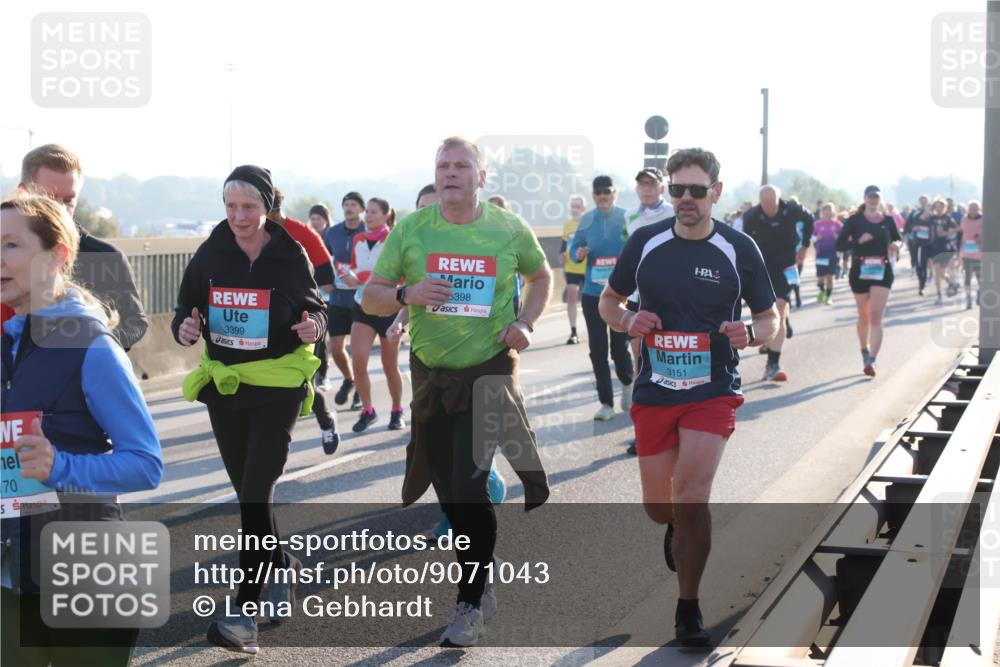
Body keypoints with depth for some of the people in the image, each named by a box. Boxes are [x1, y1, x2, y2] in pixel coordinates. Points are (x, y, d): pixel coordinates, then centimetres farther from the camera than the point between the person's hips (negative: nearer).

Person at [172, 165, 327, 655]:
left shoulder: (291, 255, -7)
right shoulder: (210, 254, -2)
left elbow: (316, 307, 4)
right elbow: (186, 308, 7)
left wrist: (313, 326, -19)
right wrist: (184, 327, -16)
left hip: (278, 388, -4)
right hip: (223, 385, 4)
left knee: (255, 494, -12)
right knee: (247, 491, 16)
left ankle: (244, 612, -12)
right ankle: (281, 566, 42)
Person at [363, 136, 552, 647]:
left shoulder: (508, 229, -3)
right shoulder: (411, 229, -2)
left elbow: (541, 276, 15)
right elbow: (370, 298, 1)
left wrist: (524, 323, -2)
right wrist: (407, 293, -20)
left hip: (489, 371, -3)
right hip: (431, 372, 3)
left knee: (470, 488, -11)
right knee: (451, 493, 10)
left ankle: (471, 605, 1)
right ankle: (482, 574, 32)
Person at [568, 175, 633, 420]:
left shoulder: (627, 217, -3)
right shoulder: (586, 220, 6)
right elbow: (574, 246, 12)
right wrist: (578, 253, -10)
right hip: (592, 293, 3)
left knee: (620, 347, -2)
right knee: (597, 350, 1)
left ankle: (627, 384, 32)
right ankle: (606, 403, 11)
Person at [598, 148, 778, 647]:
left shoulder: (738, 249, -4)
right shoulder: (645, 242, 0)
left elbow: (770, 317, 5)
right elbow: (608, 300, 13)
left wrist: (751, 333, -18)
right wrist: (628, 320, -10)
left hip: (713, 391, -2)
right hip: (653, 390, 3)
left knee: (692, 497, -16)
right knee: (658, 507, 10)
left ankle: (689, 610, 1)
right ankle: (678, 529, 49)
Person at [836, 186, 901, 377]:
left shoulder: (888, 220, 6)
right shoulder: (855, 220, 0)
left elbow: (899, 240, 18)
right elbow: (840, 245, -5)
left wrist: (895, 246, -5)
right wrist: (859, 241, -21)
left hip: (882, 271, 0)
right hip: (860, 271, 0)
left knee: (876, 318, -11)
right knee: (864, 317, 13)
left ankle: (871, 361, -19)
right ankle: (865, 351, 36)